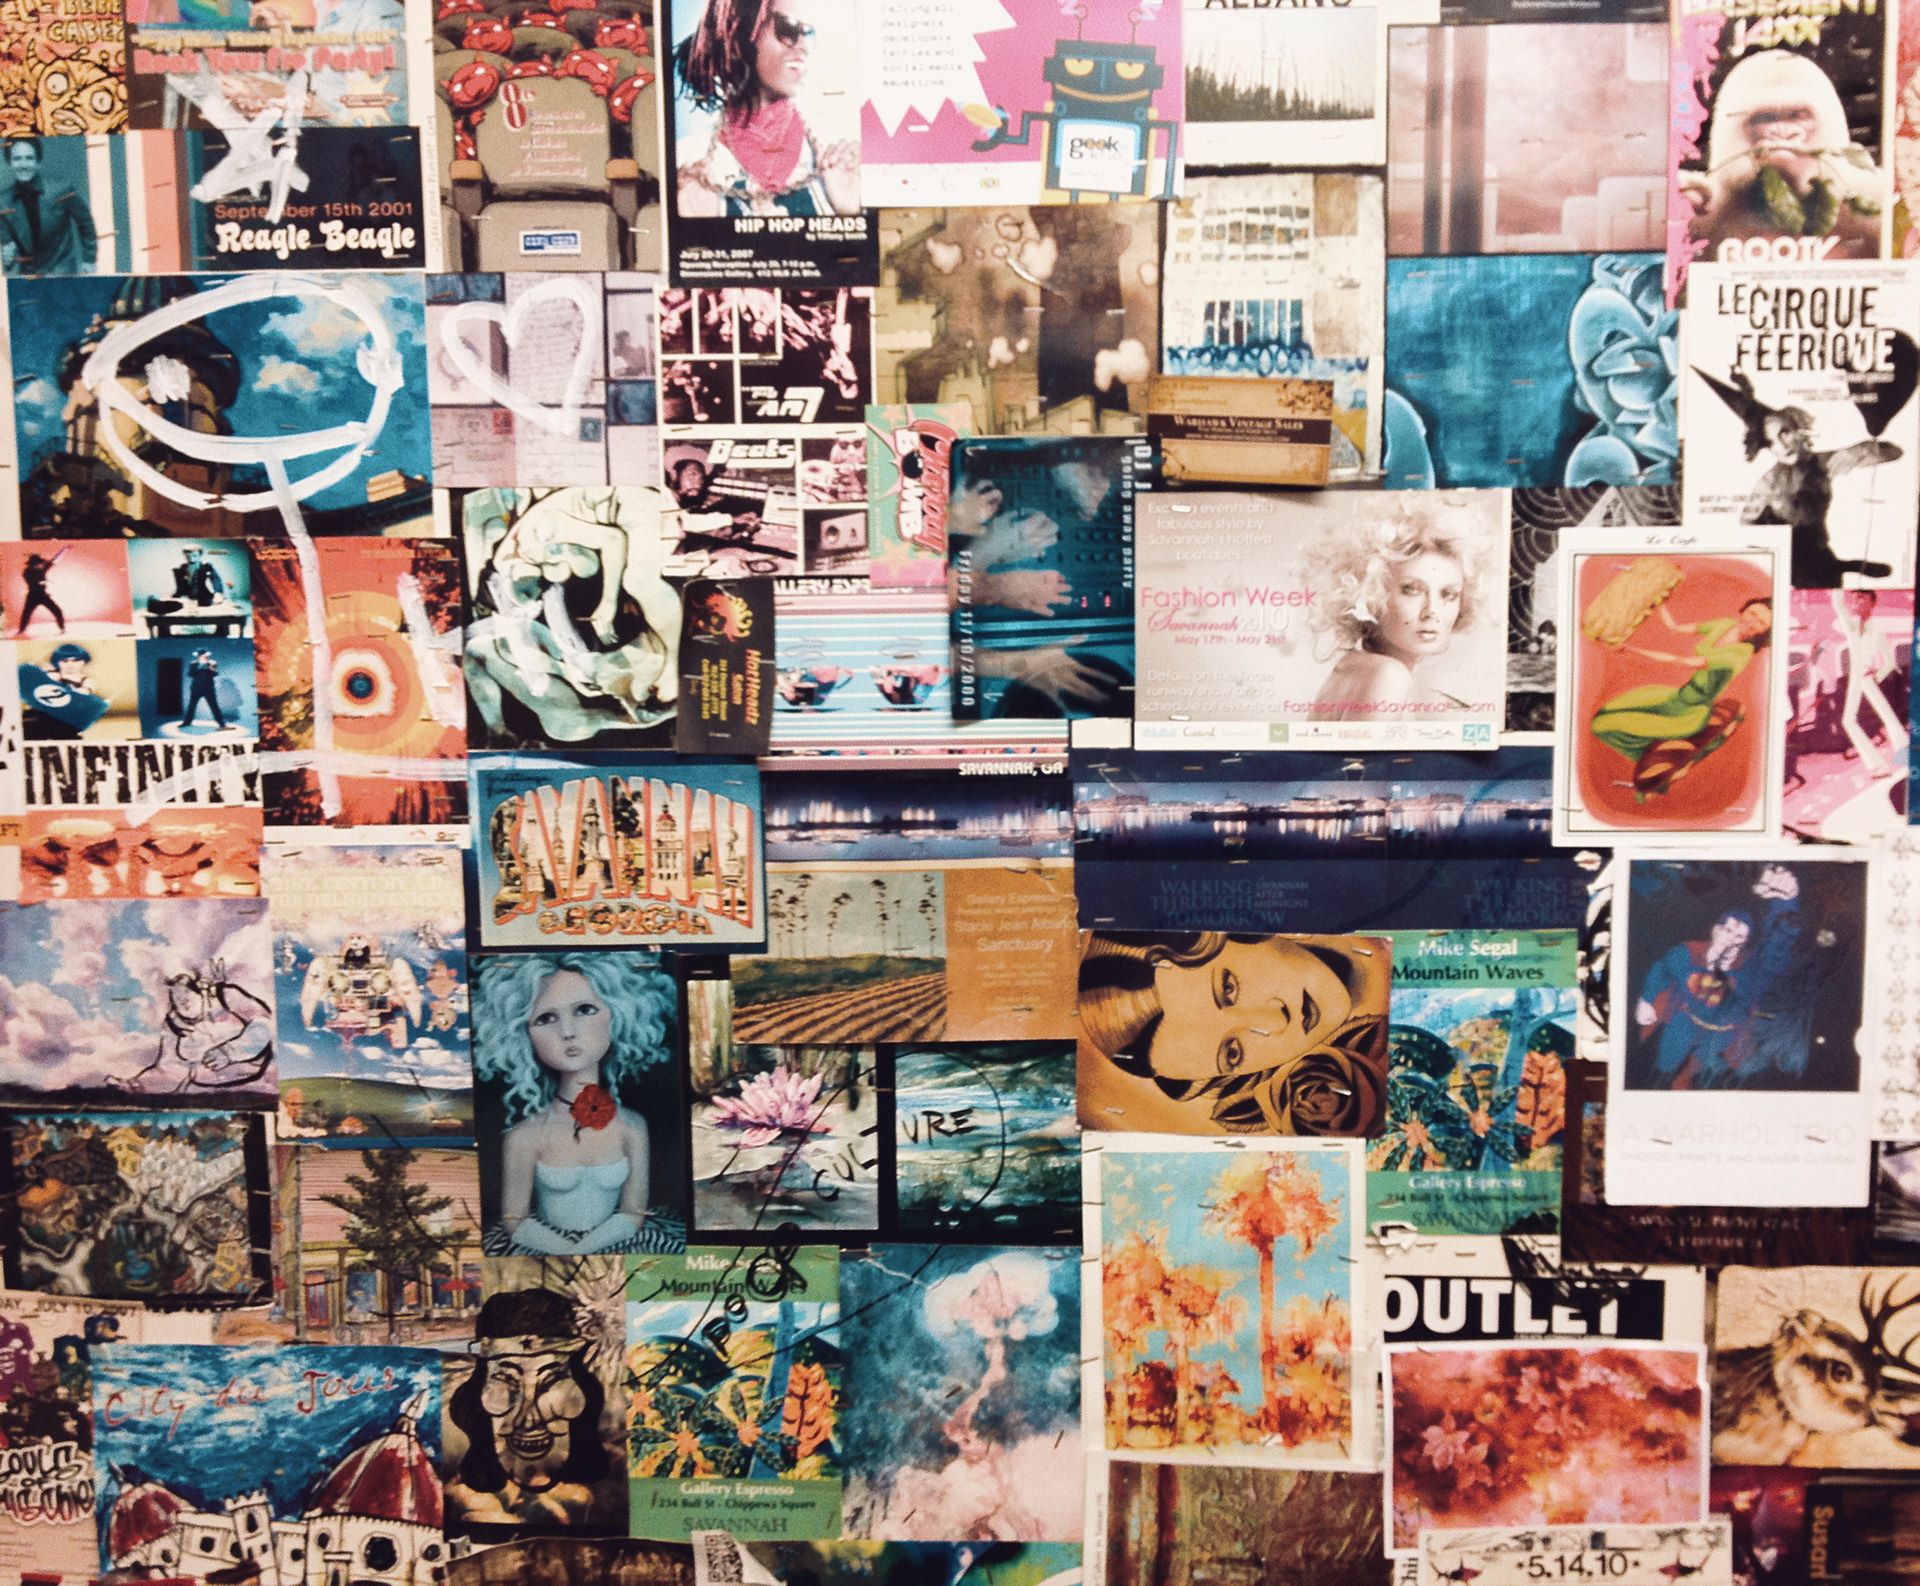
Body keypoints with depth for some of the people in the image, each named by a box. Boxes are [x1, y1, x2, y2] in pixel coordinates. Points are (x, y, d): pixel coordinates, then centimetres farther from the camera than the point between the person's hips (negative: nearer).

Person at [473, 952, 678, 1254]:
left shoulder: (631, 1128, -5)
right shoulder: (524, 1138, -10)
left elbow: (633, 1214, -3)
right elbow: (515, 1223, -6)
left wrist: (578, 1252, -17)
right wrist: (567, 1252, -17)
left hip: (614, 1243, 3)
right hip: (544, 1247, -3)